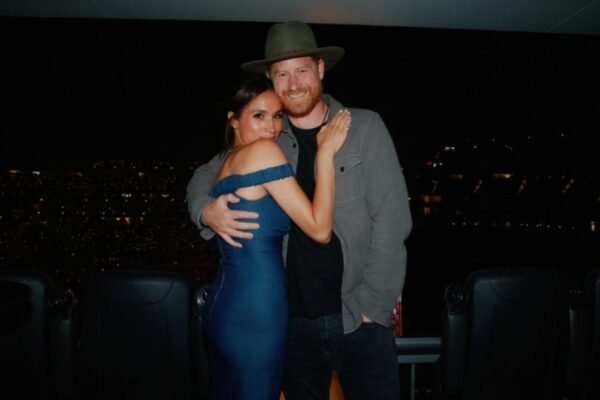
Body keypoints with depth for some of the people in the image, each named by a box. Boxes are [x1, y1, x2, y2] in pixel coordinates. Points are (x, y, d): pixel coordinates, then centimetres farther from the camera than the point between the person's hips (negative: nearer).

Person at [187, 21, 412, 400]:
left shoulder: (365, 127, -5)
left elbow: (393, 219, -8)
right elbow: (205, 174, 14)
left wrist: (372, 305, -12)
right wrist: (206, 210, -9)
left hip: (358, 318, -2)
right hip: (293, 320, 3)